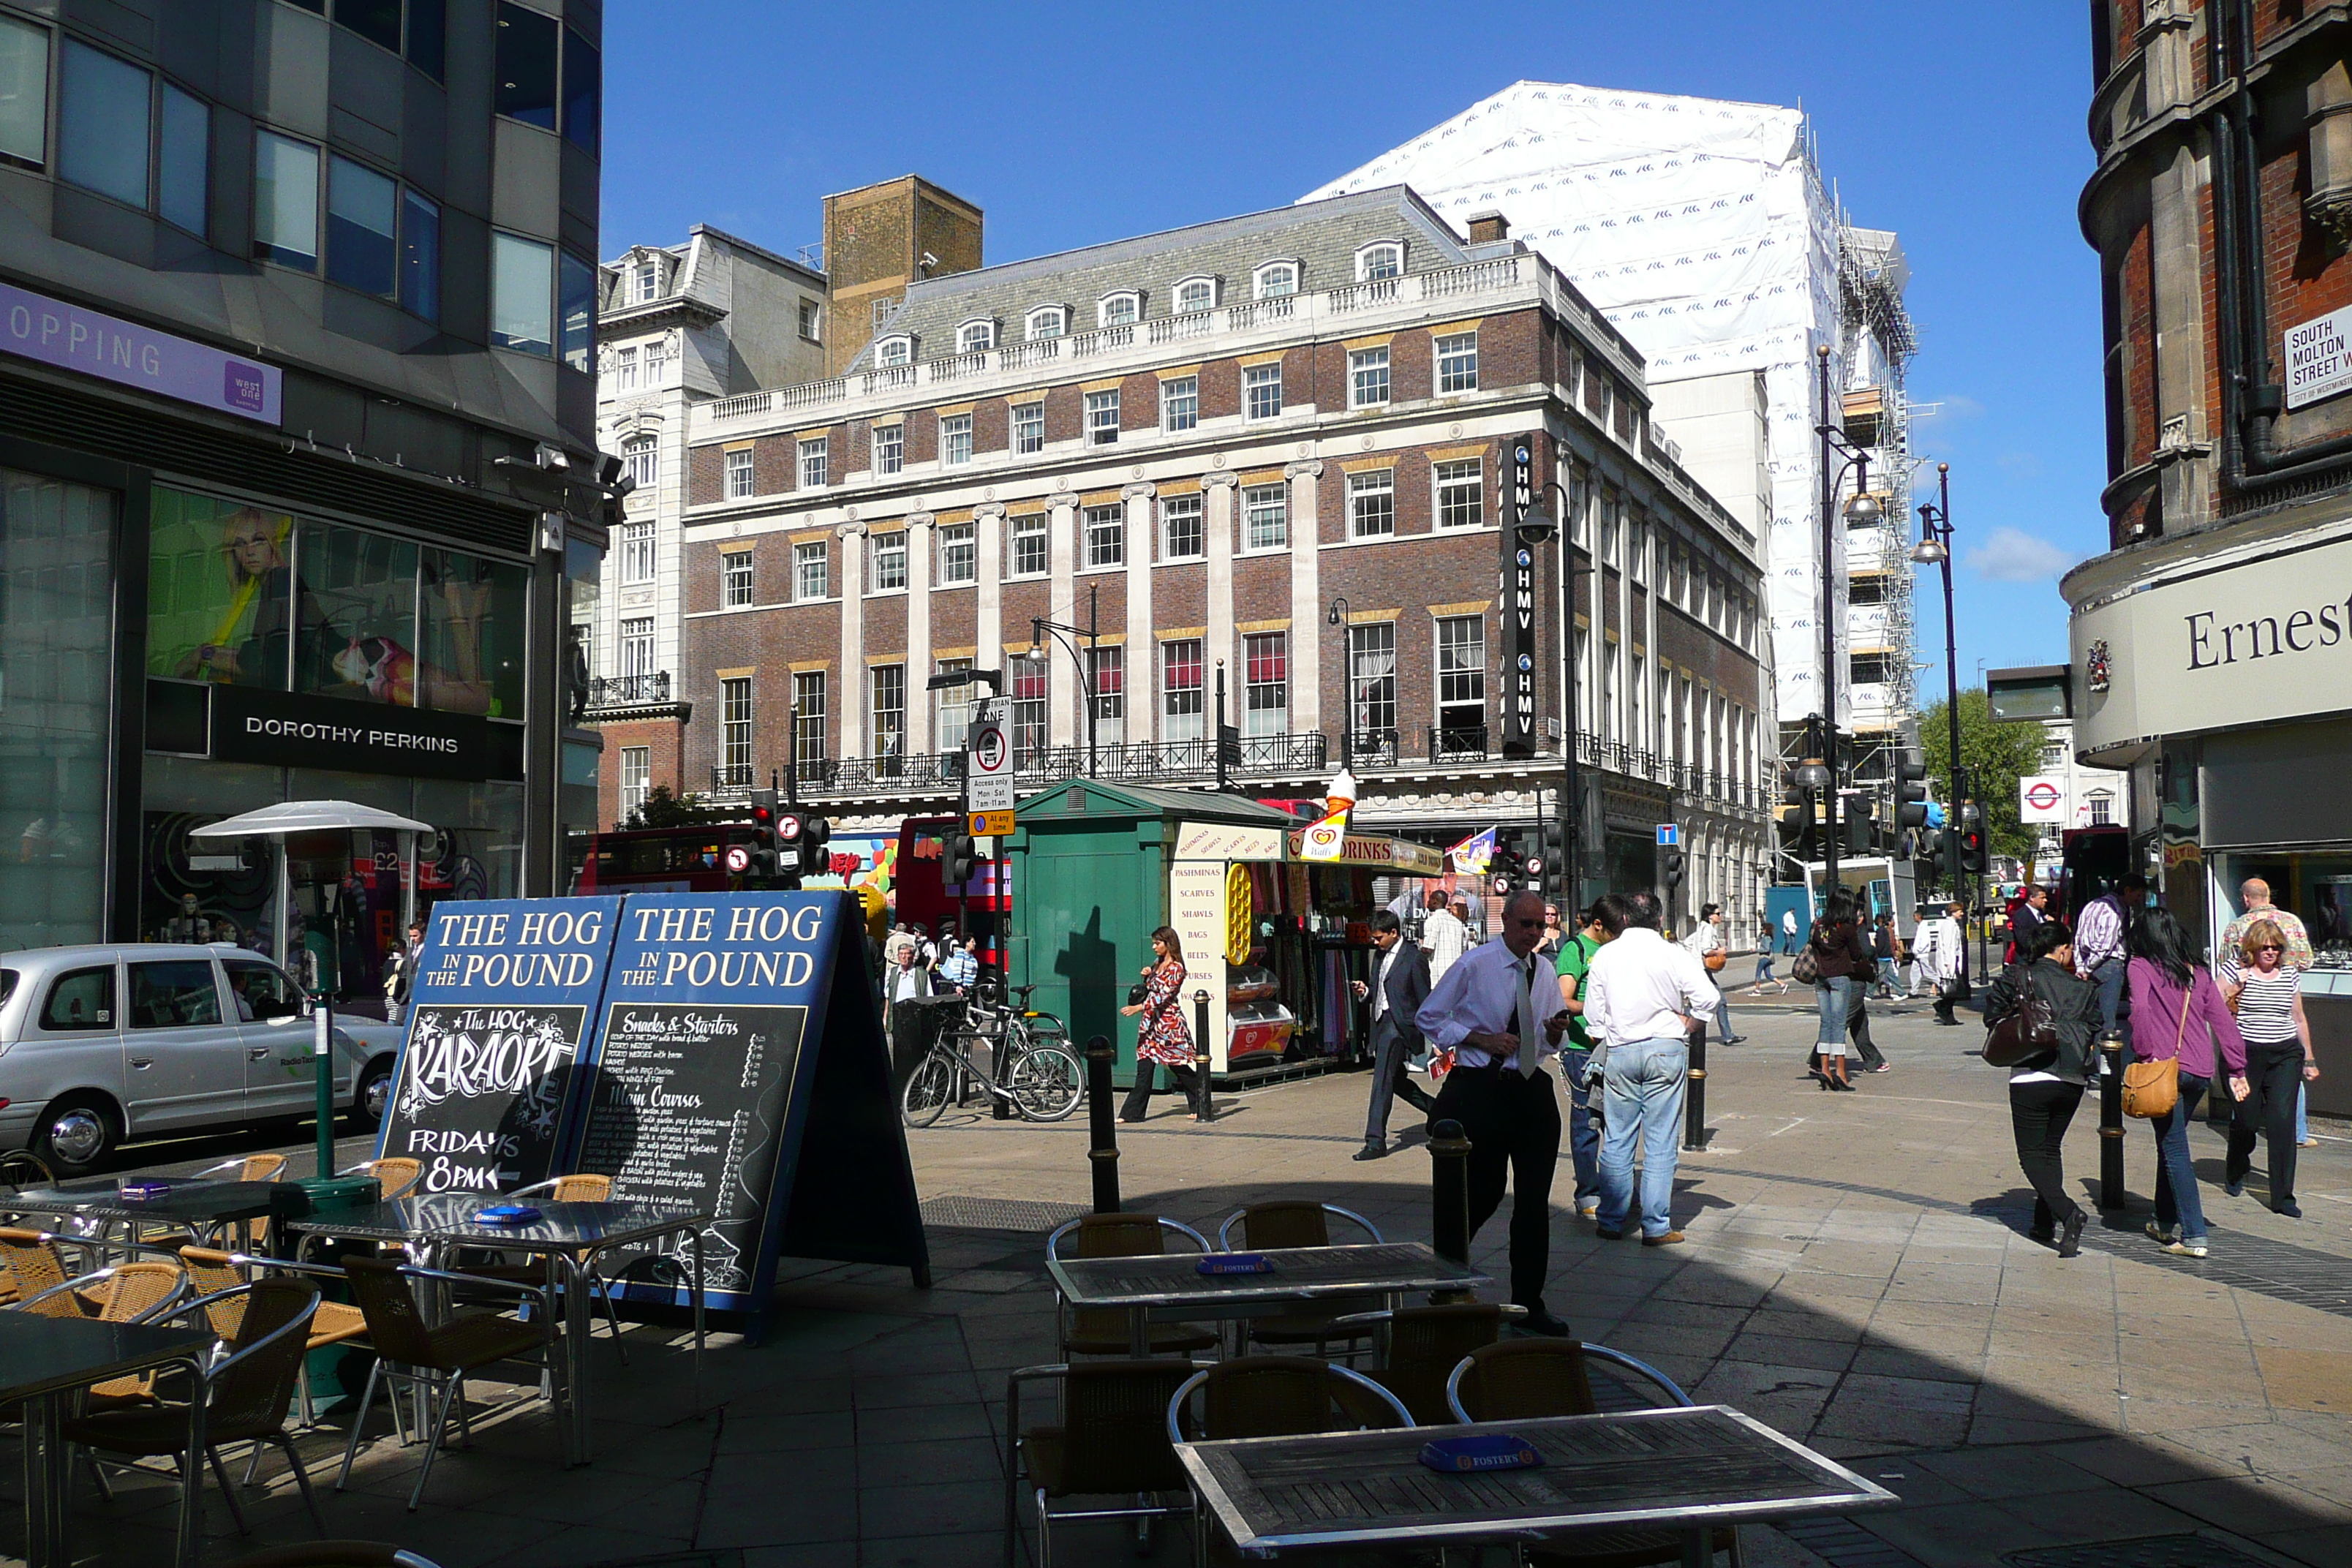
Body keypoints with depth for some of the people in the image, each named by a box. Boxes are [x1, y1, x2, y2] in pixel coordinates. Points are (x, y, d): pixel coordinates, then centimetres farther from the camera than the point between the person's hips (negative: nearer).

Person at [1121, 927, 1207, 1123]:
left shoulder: (1176, 968, -10)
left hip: (1169, 1023, -7)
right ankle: (1132, 1112, 1)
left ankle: (1201, 1107, 17)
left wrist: (1138, 1008, -28)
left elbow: (1163, 995, -20)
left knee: (1178, 1066, 1)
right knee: (1144, 1067, 2)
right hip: (1150, 1022, 7)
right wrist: (1146, 978, 3)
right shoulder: (1157, 964, 14)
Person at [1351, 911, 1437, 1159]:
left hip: (1400, 1026, -9)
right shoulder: (1380, 957, 15)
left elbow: (1425, 1001, -8)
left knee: (1382, 1080, -14)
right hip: (1382, 1024, 9)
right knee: (1396, 1080, 16)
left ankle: (1376, 1140, -15)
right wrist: (1366, 991, 1)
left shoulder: (1414, 959, -9)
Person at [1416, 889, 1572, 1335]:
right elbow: (1429, 1018, -2)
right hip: (1480, 1091, -5)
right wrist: (1482, 1039, -13)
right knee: (1483, 1194, 1)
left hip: (1532, 1092, 5)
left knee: (1535, 1200, 5)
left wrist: (1555, 1032, -8)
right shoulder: (1474, 965, -6)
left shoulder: (1544, 973, 9)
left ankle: (1528, 1303, 15)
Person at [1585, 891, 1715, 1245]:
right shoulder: (1674, 954, -5)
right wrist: (1686, 1026, 2)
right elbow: (1707, 997, -13)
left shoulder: (1605, 955, 4)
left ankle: (1611, 1222, 15)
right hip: (1666, 1050, -2)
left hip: (1619, 1052, 2)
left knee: (1616, 1140, 10)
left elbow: (1593, 1014, 7)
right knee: (1661, 1143, 2)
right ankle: (1656, 1226, 4)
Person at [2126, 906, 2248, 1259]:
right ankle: (2167, 1222, 30)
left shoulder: (2140, 966, -2)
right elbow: (2223, 1020, 9)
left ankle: (2194, 1236, -7)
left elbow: (2140, 1009, -19)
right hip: (2200, 1071, 6)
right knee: (2171, 1143, 21)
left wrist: (2144, 1053, -12)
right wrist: (2237, 1069, 9)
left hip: (2165, 1069, -6)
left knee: (2174, 1149, -2)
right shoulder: (2198, 972, 13)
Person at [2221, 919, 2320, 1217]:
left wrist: (2309, 1059, 20)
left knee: (2283, 1120, -9)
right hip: (2246, 1055, -2)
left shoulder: (2290, 974, 11)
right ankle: (2235, 1174, 33)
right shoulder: (2235, 969, 0)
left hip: (2286, 1055, 2)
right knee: (2246, 1120, 2)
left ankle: (2283, 1196, -5)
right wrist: (2235, 988, -18)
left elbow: (2299, 1019, 19)